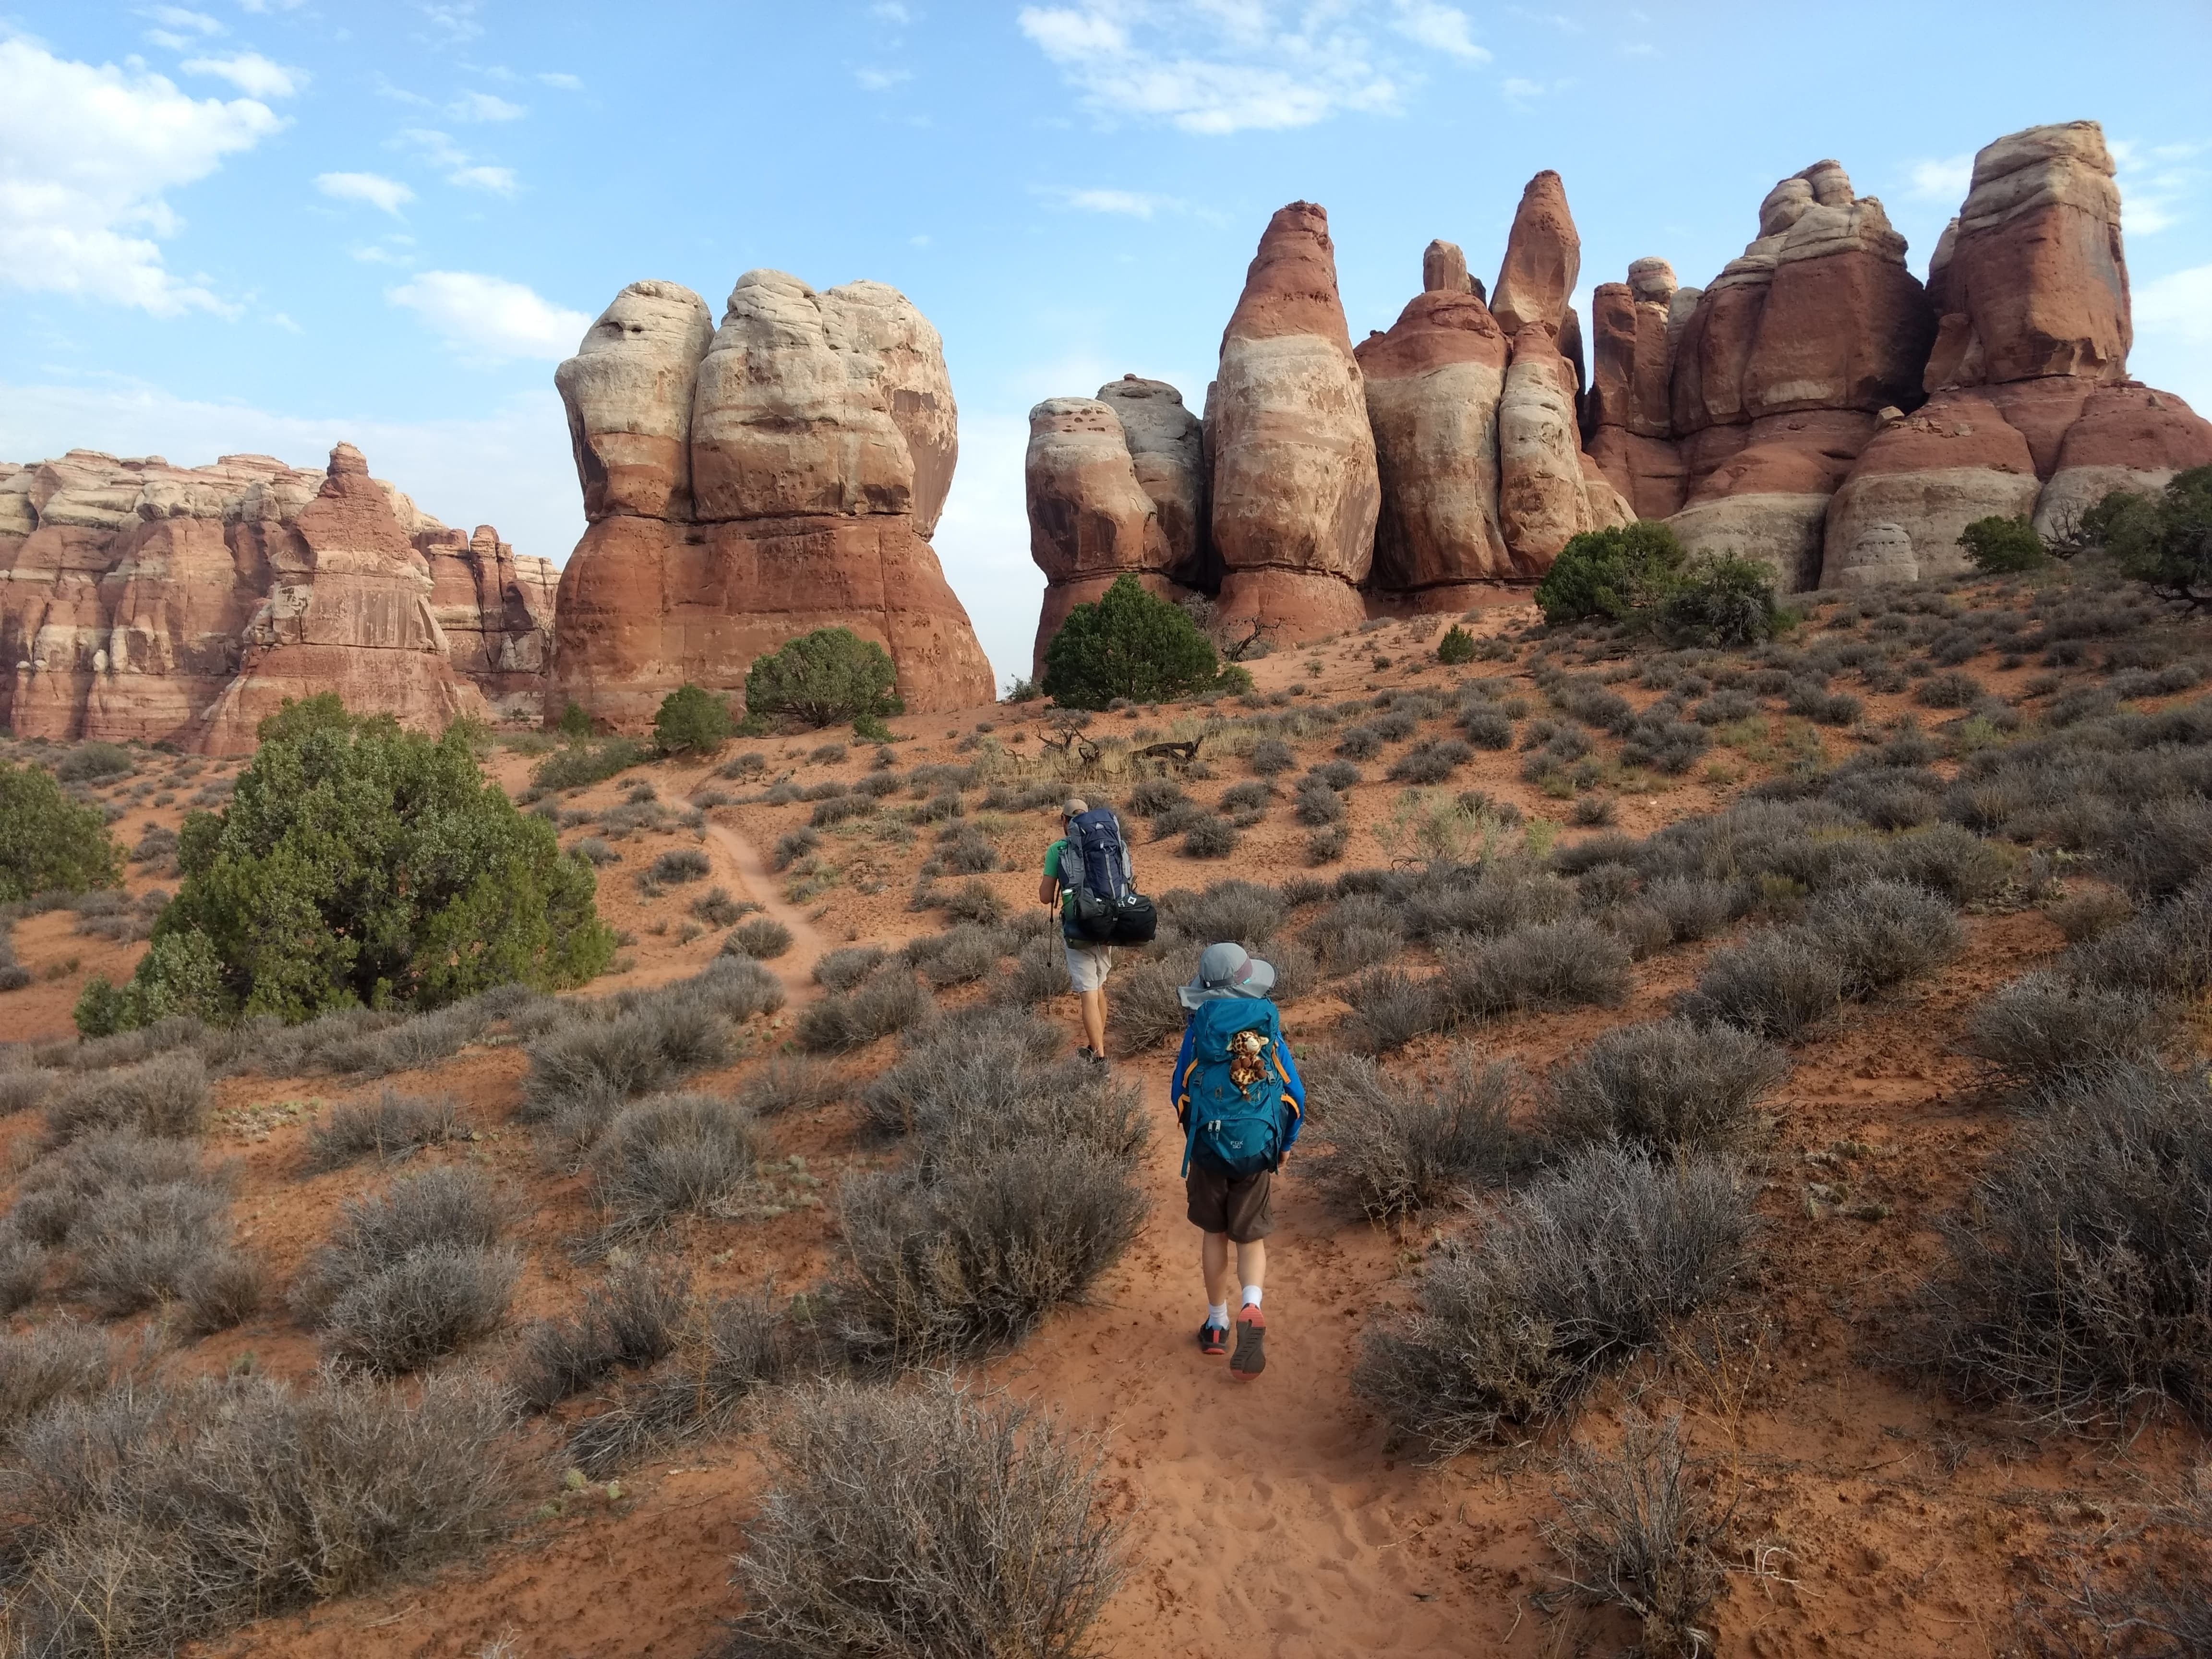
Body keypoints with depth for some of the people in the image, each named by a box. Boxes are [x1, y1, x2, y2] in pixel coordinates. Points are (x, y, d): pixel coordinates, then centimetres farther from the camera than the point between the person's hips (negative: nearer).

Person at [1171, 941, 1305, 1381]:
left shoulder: (1199, 1027, -7)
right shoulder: (1269, 1028, -5)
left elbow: (1181, 1091, 1)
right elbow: (1295, 1094, -1)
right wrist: (1284, 1145, 16)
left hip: (1208, 1148, 0)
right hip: (1257, 1151, 0)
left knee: (1214, 1234, 19)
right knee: (1251, 1239, 12)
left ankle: (1217, 1325, 25)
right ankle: (1251, 1308, -14)